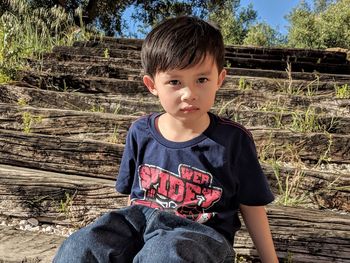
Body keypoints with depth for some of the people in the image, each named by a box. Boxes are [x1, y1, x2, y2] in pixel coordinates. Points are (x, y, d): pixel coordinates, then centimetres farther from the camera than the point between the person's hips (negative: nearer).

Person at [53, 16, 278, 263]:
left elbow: (252, 207, 5)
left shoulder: (233, 140, -6)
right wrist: (127, 230, 25)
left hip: (200, 232, -2)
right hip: (142, 220, 3)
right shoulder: (140, 132, 3)